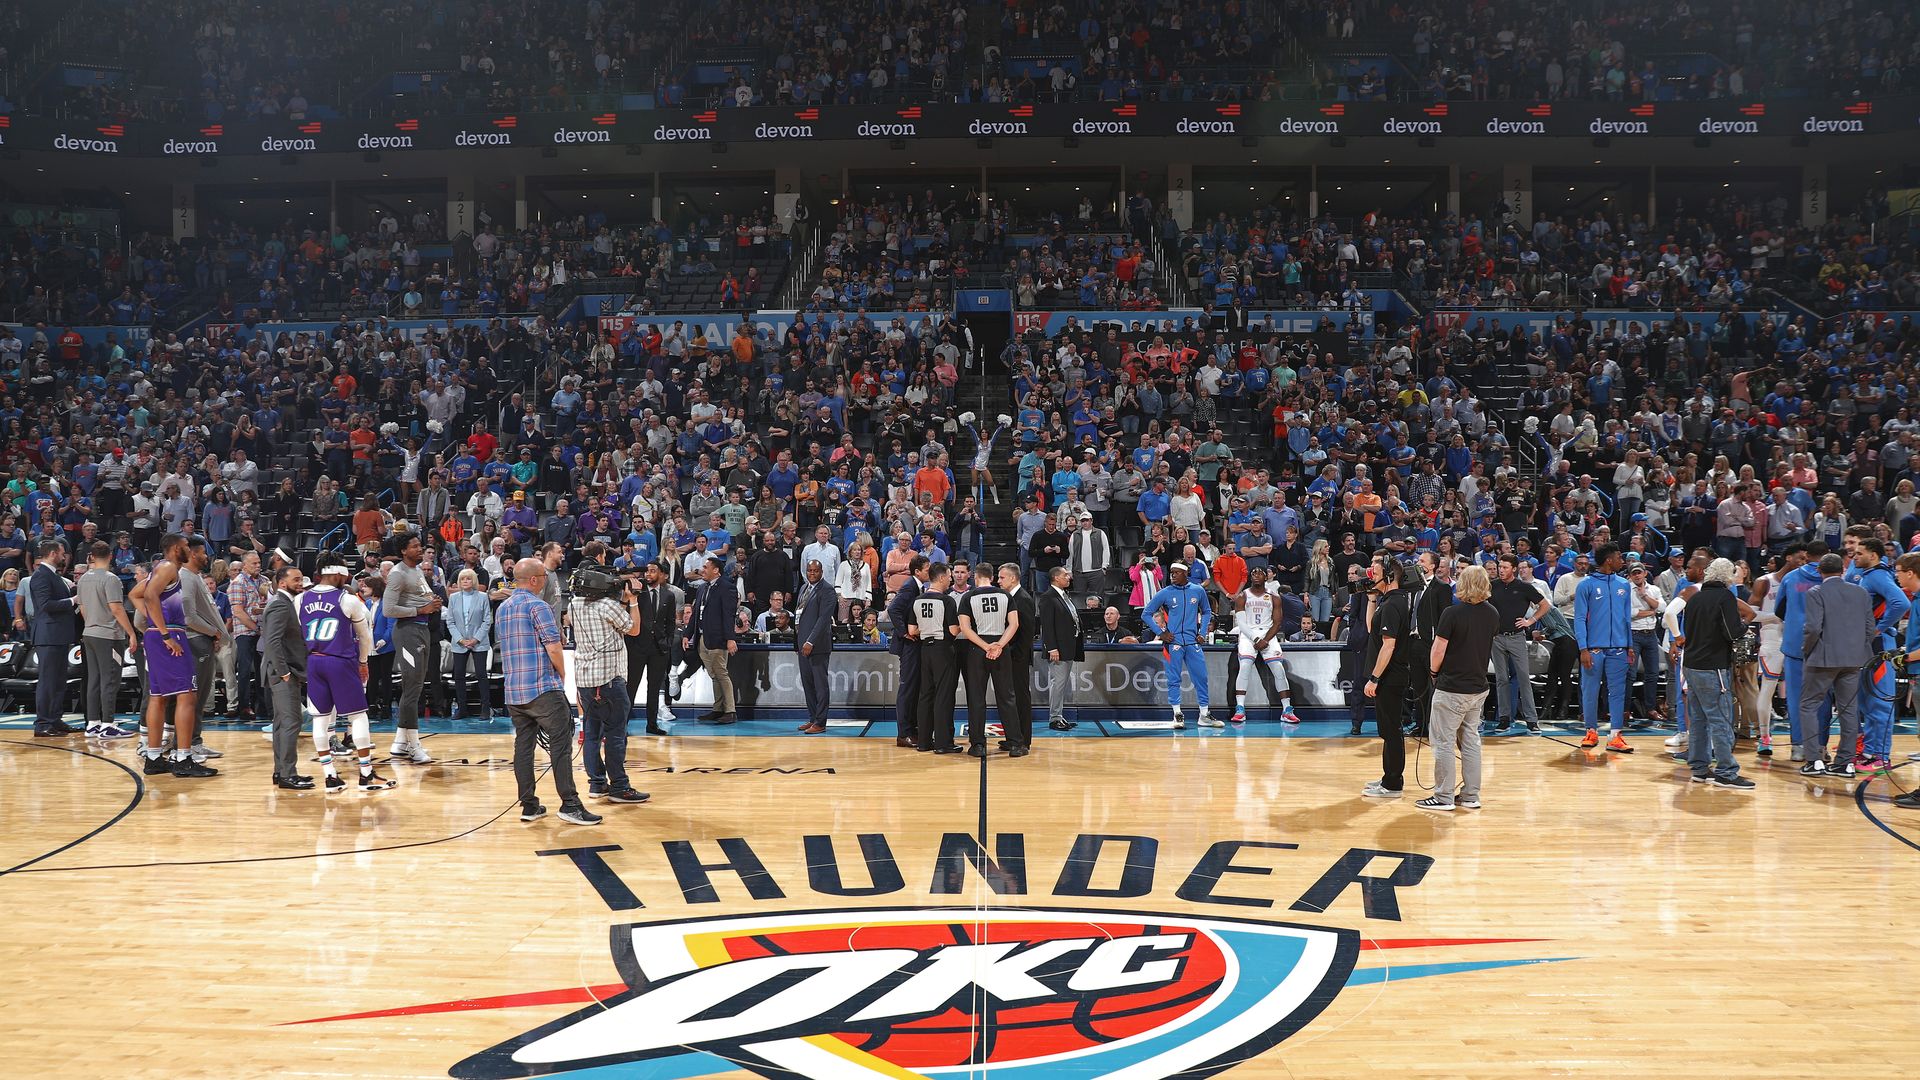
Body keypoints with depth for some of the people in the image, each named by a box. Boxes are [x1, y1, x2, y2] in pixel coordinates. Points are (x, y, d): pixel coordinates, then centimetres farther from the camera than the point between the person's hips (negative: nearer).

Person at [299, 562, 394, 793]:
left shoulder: (301, 599, 5)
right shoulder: (348, 600, -5)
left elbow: (299, 635, 12)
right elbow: (365, 637, 6)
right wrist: (362, 661, 22)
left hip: (313, 662, 5)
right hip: (341, 661, -5)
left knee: (320, 717, 9)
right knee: (358, 716, 4)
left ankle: (331, 777, 10)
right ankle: (367, 776, 7)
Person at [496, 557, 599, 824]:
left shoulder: (502, 608, 15)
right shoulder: (537, 605, -10)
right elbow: (553, 647, -15)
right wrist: (562, 674, 0)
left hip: (513, 690, 8)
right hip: (543, 689, -8)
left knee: (523, 744, 9)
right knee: (560, 743, -5)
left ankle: (529, 805, 10)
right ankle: (570, 805, -8)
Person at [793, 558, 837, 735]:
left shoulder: (827, 591, -10)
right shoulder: (804, 588, 17)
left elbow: (824, 619, -17)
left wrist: (810, 642, -22)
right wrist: (798, 640, 14)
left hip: (818, 645, -9)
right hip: (803, 643, 9)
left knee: (820, 684, -4)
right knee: (807, 682, 12)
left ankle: (820, 723, -3)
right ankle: (812, 718, 20)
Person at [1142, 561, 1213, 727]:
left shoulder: (1198, 591, 6)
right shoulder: (1164, 593, -1)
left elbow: (1206, 612, 21)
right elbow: (1145, 614, 3)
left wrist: (1202, 633, 9)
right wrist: (1160, 633, -4)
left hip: (1192, 642, 3)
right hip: (1172, 641, -2)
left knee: (1201, 677, 4)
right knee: (1174, 679, -2)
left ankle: (1204, 716, 12)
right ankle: (1177, 715, 5)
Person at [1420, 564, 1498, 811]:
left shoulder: (1452, 613, -17)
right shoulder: (1493, 614, 2)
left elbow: (1438, 649, -15)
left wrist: (1434, 671, 3)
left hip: (1451, 688, -7)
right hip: (1479, 686, 7)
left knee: (1443, 742, 1)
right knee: (1471, 740, 14)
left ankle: (1444, 797, 4)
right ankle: (1470, 796, 18)